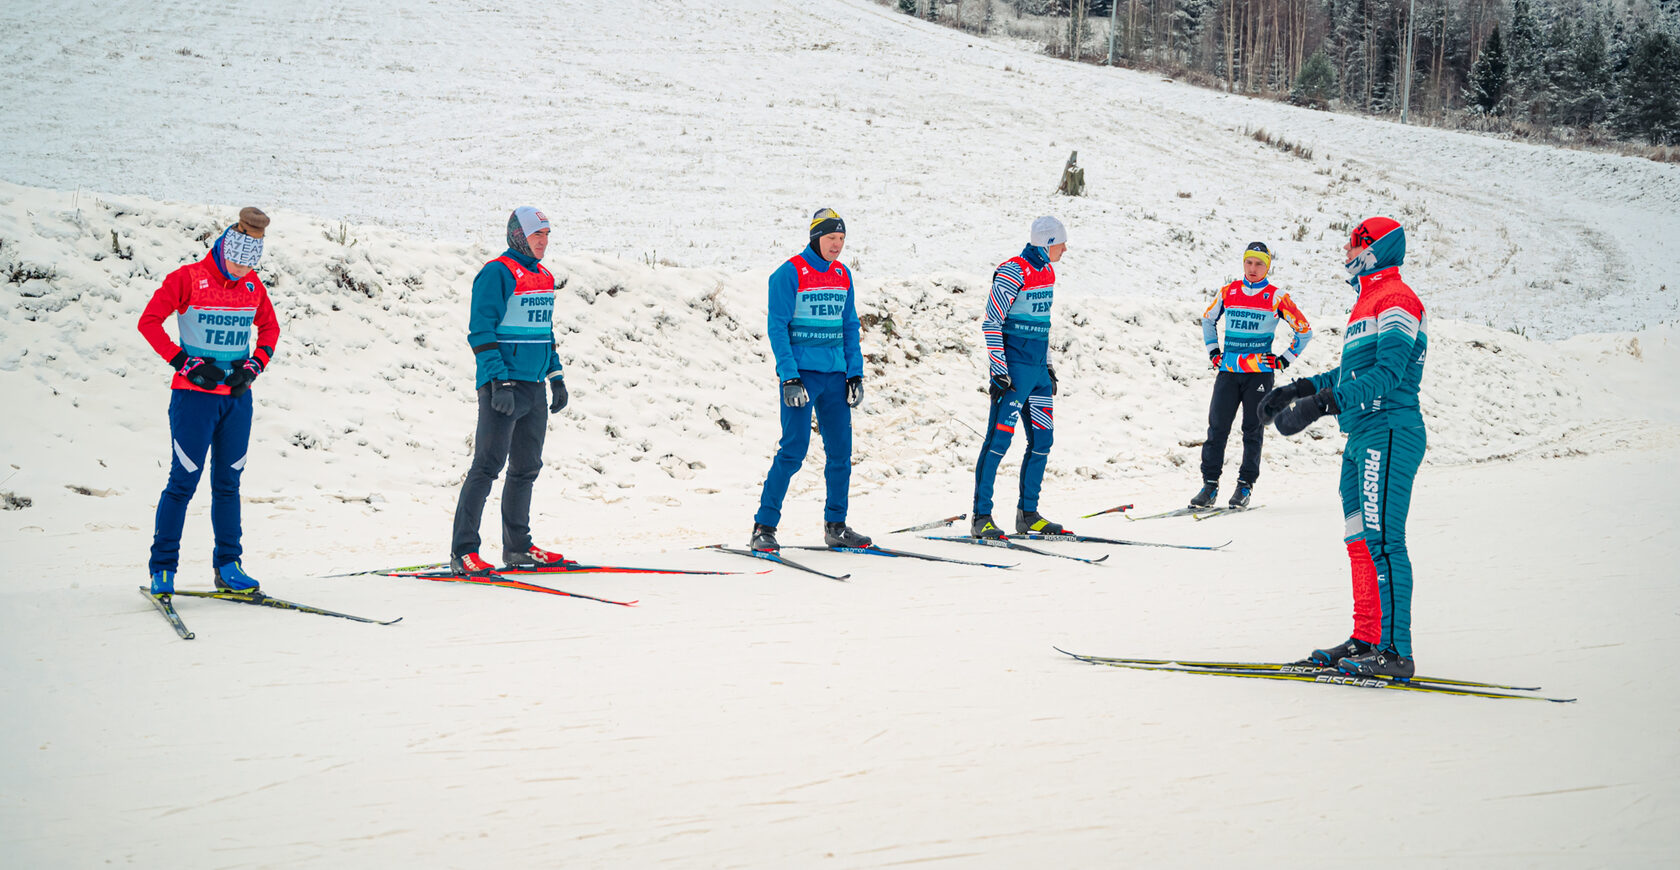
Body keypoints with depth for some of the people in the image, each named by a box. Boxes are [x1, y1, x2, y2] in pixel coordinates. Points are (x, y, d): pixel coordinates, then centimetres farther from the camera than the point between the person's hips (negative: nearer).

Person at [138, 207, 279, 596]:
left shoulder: (252, 284, 6)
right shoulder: (187, 279, -9)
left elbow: (269, 328, 18)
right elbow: (149, 321, -11)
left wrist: (254, 366, 2)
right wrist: (185, 363, -16)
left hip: (237, 396, 5)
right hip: (194, 394, -5)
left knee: (228, 483, 10)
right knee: (183, 481, -6)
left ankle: (227, 566, 16)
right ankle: (162, 569, 1)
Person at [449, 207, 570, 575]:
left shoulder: (543, 276, 16)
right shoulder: (497, 273, -10)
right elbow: (481, 332, -15)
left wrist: (556, 377, 21)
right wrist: (499, 382, -21)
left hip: (534, 388, 9)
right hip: (503, 387, -9)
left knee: (526, 468, 13)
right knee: (487, 465, -11)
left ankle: (518, 547, 23)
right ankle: (463, 552, -10)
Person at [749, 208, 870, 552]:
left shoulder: (842, 275, 12)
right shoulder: (789, 274, -7)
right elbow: (777, 328, -10)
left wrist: (855, 373, 8)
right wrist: (789, 378, -16)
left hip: (835, 374, 6)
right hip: (802, 373, -6)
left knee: (841, 452, 6)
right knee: (793, 450, -10)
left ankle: (835, 526, 18)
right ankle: (763, 527, -4)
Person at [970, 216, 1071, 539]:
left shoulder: (1047, 272, 14)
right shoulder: (1013, 272, -12)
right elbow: (990, 323, -14)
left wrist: (1048, 366, 23)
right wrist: (999, 372, -18)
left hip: (1038, 371, 9)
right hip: (1014, 369, -9)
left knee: (1042, 440, 9)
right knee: (999, 440, -9)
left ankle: (1028, 514, 17)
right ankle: (981, 517, -6)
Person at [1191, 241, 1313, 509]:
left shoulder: (1277, 297, -1)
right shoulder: (1228, 292, 7)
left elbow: (1304, 330, 6)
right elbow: (1208, 319, 25)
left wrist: (1284, 360, 2)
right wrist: (1213, 351, 15)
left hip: (1260, 373, -2)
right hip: (1228, 370, 2)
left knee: (1253, 430, 3)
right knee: (1217, 428, -3)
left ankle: (1246, 485, 9)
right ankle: (1210, 484, 1)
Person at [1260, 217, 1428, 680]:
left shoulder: (1396, 300, -10)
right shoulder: (1368, 302, 22)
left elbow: (1387, 374, -21)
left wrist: (1321, 404, -27)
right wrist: (1297, 390, 19)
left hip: (1388, 436, -10)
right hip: (1361, 439, 10)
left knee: (1382, 541, -13)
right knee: (1360, 541, 11)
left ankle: (1396, 651, -12)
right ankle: (1367, 639, 17)